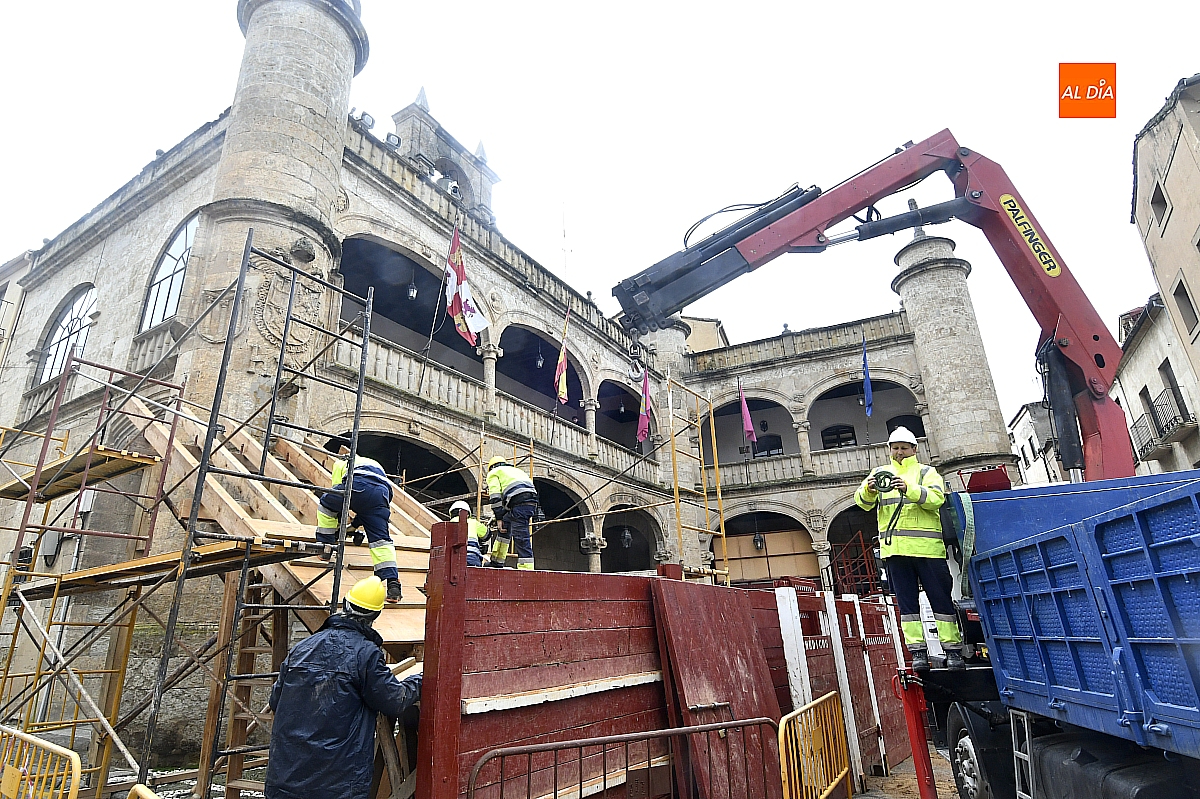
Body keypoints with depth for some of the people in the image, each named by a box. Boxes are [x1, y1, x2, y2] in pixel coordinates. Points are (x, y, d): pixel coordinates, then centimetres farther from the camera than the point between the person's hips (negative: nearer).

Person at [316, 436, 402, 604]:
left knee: (326, 503, 26)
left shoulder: (341, 462, 33)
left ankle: (325, 547, 26)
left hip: (359, 485, -4)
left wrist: (337, 528, 39)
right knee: (381, 539, 3)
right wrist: (355, 524, 51)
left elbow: (337, 493, 29)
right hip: (382, 494, 4)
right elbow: (369, 508, 44)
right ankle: (393, 582, -9)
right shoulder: (373, 463, 46)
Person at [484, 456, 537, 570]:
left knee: (521, 538, -9)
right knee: (505, 523, 23)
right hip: (533, 501, 8)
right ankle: (497, 561, 29)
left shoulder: (494, 473, 19)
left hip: (519, 503, -8)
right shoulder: (516, 470, 38)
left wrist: (499, 518, 3)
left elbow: (495, 497, 3)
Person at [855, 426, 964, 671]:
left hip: (927, 547, -2)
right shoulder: (880, 473, 15)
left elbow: (936, 497, -12)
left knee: (941, 599, 3)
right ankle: (918, 652, 9)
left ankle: (953, 651, 13)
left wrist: (909, 489, -30)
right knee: (907, 603, 4)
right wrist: (868, 490, -22)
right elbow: (863, 502, 1)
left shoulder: (926, 472, 8)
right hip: (894, 549, 2)